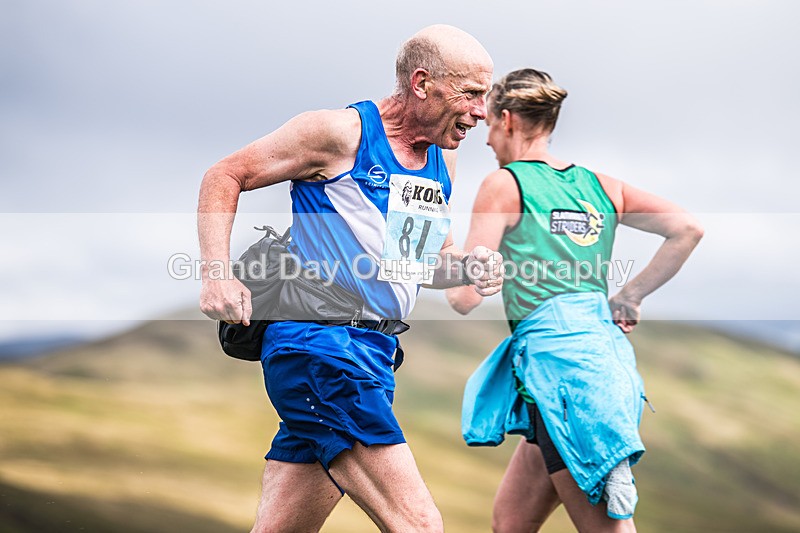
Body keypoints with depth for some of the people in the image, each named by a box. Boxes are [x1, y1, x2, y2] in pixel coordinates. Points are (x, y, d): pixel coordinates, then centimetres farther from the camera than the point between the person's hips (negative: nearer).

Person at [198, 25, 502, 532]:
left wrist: (468, 266, 4)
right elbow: (225, 175, -2)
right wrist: (217, 273, -14)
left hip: (374, 355, 8)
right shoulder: (342, 133, -8)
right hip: (319, 344, -8)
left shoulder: (443, 157, 15)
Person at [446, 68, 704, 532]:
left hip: (554, 350, -7)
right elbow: (688, 229, 11)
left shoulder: (503, 185, -1)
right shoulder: (600, 185, 16)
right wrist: (630, 297, 16)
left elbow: (466, 298, -4)